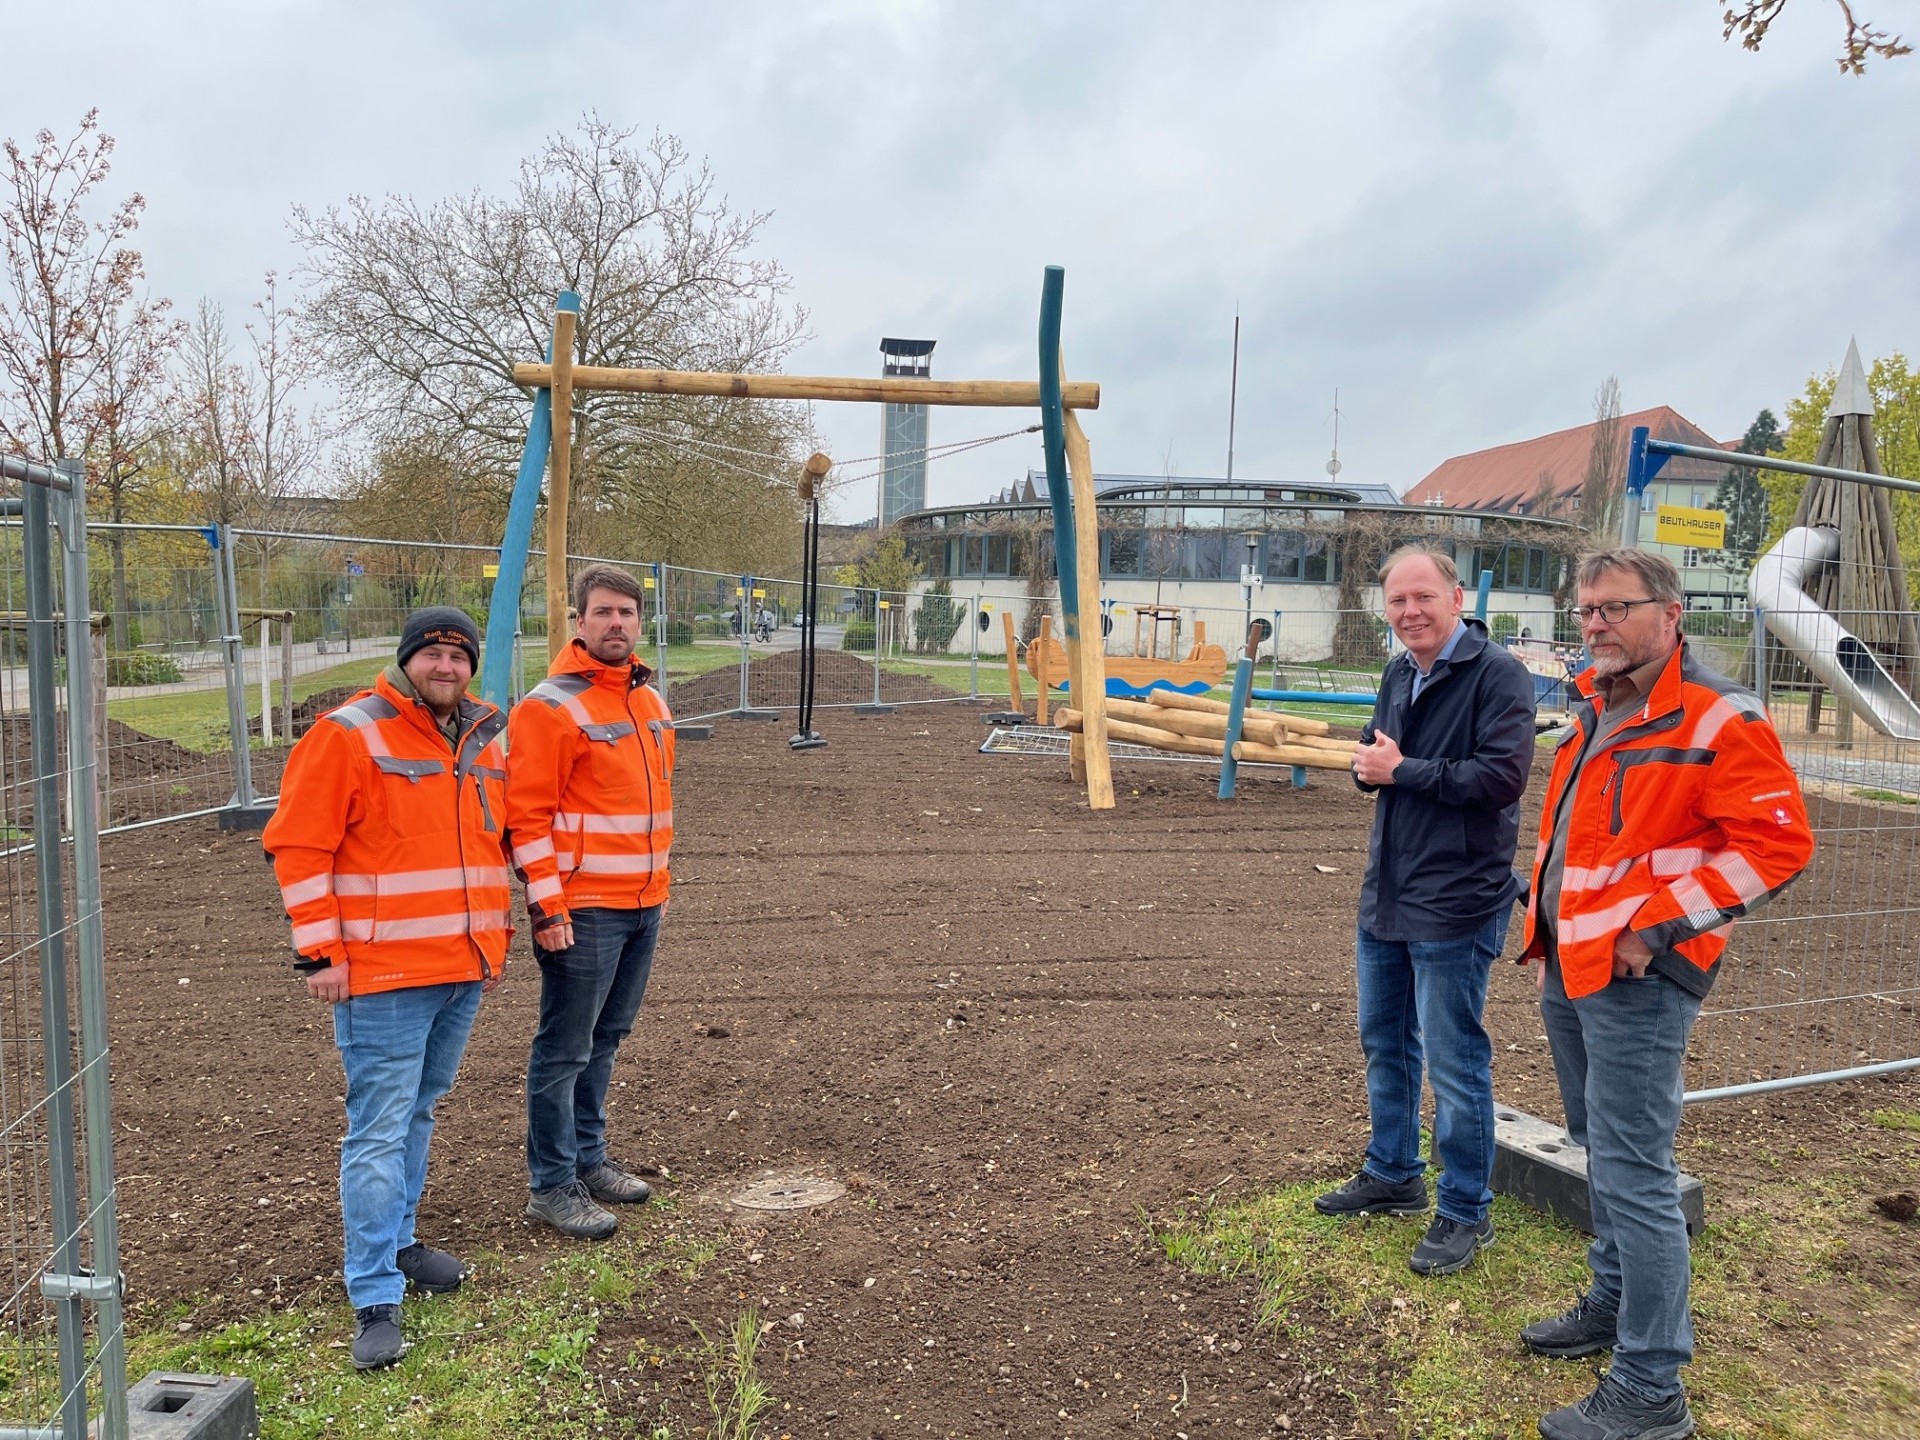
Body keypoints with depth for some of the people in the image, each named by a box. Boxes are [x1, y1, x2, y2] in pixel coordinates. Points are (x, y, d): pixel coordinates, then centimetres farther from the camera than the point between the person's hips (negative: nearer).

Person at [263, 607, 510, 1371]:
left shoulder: (483, 740, 10)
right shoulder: (349, 734, -11)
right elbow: (298, 846, -11)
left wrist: (494, 934, 17)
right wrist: (320, 953, -13)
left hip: (464, 970, 7)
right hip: (383, 976, -6)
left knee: (417, 1113, 19)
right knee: (380, 1131, -3)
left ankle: (395, 1242, 36)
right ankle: (376, 1301, 5)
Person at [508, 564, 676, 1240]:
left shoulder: (650, 700, 12)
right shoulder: (550, 705, -11)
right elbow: (527, 815, -14)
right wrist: (549, 908, -16)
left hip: (644, 905, 7)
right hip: (584, 910, -7)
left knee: (604, 1041, 17)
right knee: (565, 1050, 3)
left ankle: (588, 1158, 31)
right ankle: (551, 1185, 15)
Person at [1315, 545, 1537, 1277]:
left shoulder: (1498, 674, -15)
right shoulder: (1398, 674, 10)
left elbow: (1502, 775, -24)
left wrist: (1404, 770, -18)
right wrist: (1368, 763, -6)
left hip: (1455, 907, -8)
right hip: (1385, 897, 8)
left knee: (1455, 1064, 3)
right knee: (1384, 1043, 20)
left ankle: (1465, 1213, 20)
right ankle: (1393, 1174, 39)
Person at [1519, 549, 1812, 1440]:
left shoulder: (1719, 720, -15)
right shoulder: (1596, 711, 12)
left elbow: (1778, 844, -18)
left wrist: (1658, 925, -20)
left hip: (1635, 982, -9)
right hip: (1569, 967, 9)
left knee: (1634, 1177, -4)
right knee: (1602, 1151, 21)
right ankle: (1614, 1304, 38)